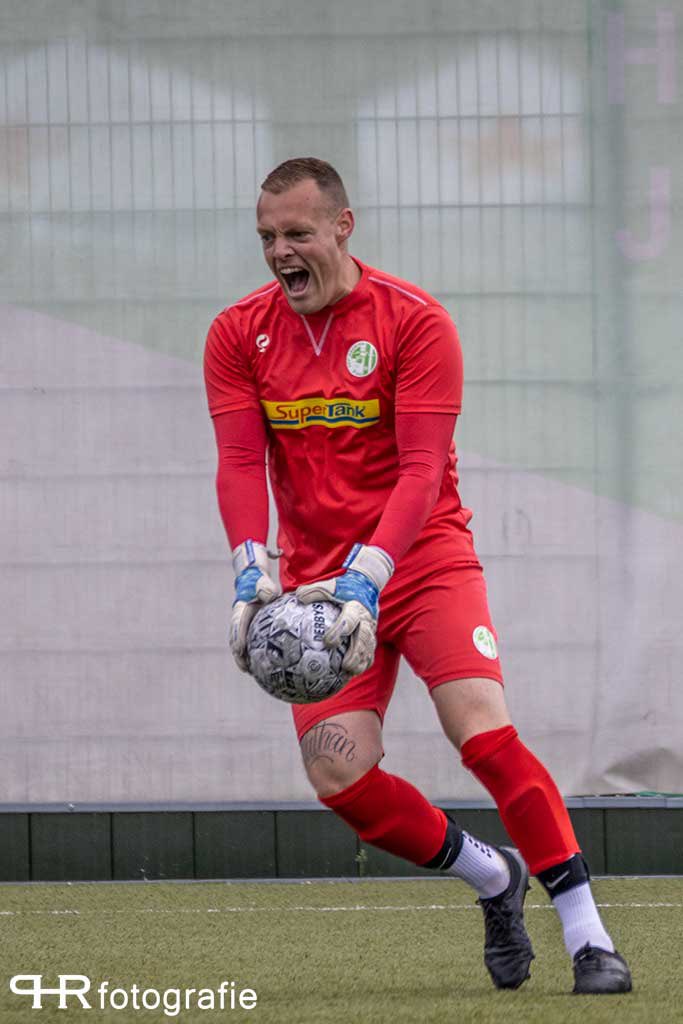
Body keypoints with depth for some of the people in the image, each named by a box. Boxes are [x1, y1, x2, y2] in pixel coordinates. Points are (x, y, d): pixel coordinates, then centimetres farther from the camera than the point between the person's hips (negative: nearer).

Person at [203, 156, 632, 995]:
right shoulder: (237, 334, 2)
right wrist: (252, 573, -26)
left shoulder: (414, 320, -10)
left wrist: (367, 576, -32)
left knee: (485, 733, -21)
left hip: (426, 561, -3)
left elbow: (422, 467, -17)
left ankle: (588, 939, -13)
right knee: (339, 777, -11)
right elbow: (240, 463, -7)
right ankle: (494, 880, 15)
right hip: (317, 583, 3)